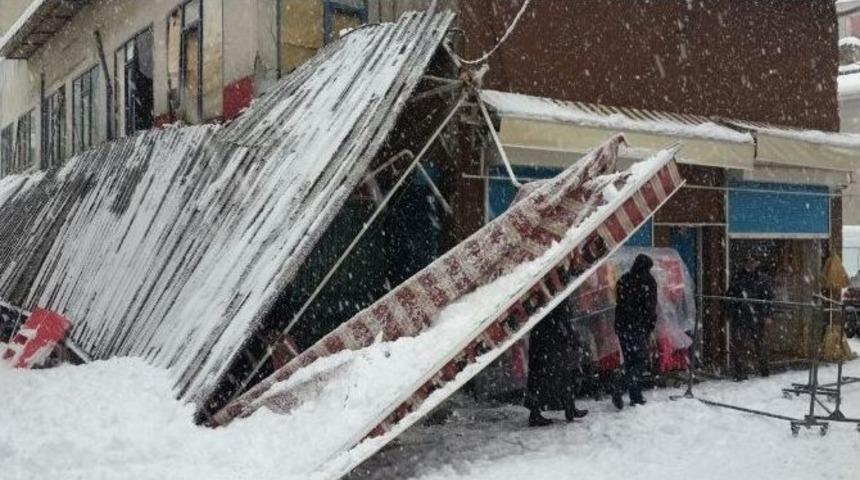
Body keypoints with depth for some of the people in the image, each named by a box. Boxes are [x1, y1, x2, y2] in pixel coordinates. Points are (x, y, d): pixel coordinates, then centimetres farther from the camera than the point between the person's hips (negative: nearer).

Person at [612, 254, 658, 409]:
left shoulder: (623, 280, 11)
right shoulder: (647, 281, -5)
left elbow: (620, 303, 11)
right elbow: (650, 306, -9)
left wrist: (619, 326, 15)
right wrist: (651, 324, 1)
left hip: (622, 326, 6)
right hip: (639, 327, -6)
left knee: (630, 361, 12)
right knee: (641, 361, -1)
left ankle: (636, 397, 14)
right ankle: (620, 389, -19)